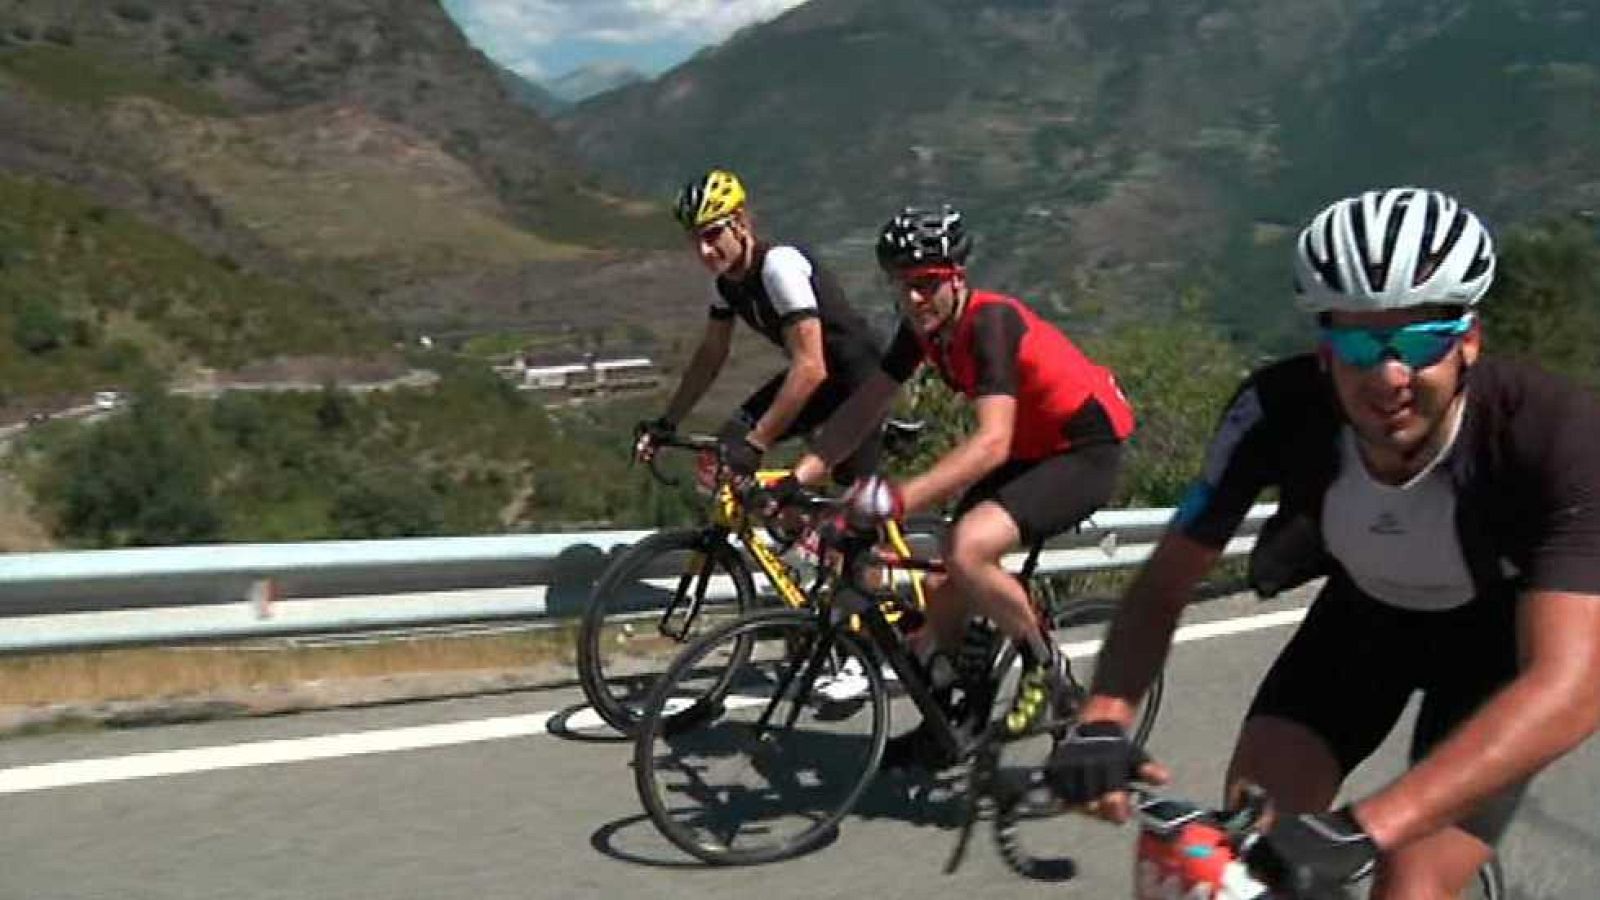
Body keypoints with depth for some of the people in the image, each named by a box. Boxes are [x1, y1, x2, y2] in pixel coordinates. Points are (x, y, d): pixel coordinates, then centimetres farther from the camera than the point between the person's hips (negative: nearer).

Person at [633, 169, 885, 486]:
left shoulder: (779, 265, -30)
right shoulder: (728, 278, -4)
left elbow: (811, 367, -37)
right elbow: (710, 355, 8)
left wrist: (756, 443, -40)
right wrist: (666, 423, 1)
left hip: (858, 378, -8)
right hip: (808, 373, 8)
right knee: (727, 445, -6)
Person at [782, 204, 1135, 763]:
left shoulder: (990, 322, -28)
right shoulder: (923, 326, -4)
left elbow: (991, 442, -39)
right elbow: (865, 407, 0)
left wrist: (900, 498, -48)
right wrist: (800, 476, -12)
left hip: (1084, 452, -9)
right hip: (1027, 450, 9)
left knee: (968, 550, -29)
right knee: (945, 581, 4)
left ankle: (1045, 669, -5)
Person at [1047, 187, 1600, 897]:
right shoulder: (1280, 410, -29)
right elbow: (1165, 583, -21)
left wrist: (1362, 829, -57)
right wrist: (1104, 719, -41)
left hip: (1498, 632, -2)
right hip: (1364, 609, 2)